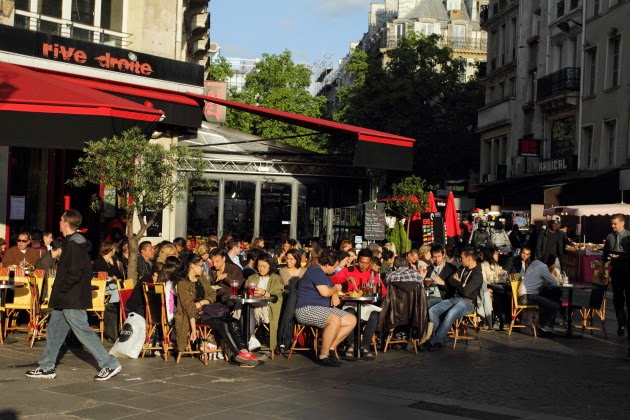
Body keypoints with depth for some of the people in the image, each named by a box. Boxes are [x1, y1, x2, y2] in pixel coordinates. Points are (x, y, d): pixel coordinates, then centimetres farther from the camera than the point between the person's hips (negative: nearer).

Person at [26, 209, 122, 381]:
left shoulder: (73, 245, -18)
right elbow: (86, 269, 18)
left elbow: (75, 273, -26)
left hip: (72, 300, -10)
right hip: (66, 299, 10)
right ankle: (47, 367, 23)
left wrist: (60, 288, -15)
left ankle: (110, 364, -4)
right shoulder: (77, 242, 13)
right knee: (54, 330, 15)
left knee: (83, 331, -7)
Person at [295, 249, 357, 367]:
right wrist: (336, 288, -1)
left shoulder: (324, 273, 19)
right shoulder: (315, 271, -13)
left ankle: (330, 348, -1)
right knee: (335, 319, -36)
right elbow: (325, 292, -22)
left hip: (323, 308, 11)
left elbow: (331, 289, 28)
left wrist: (335, 295, 3)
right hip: (307, 309, -11)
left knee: (352, 320, -1)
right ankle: (323, 356, -25)